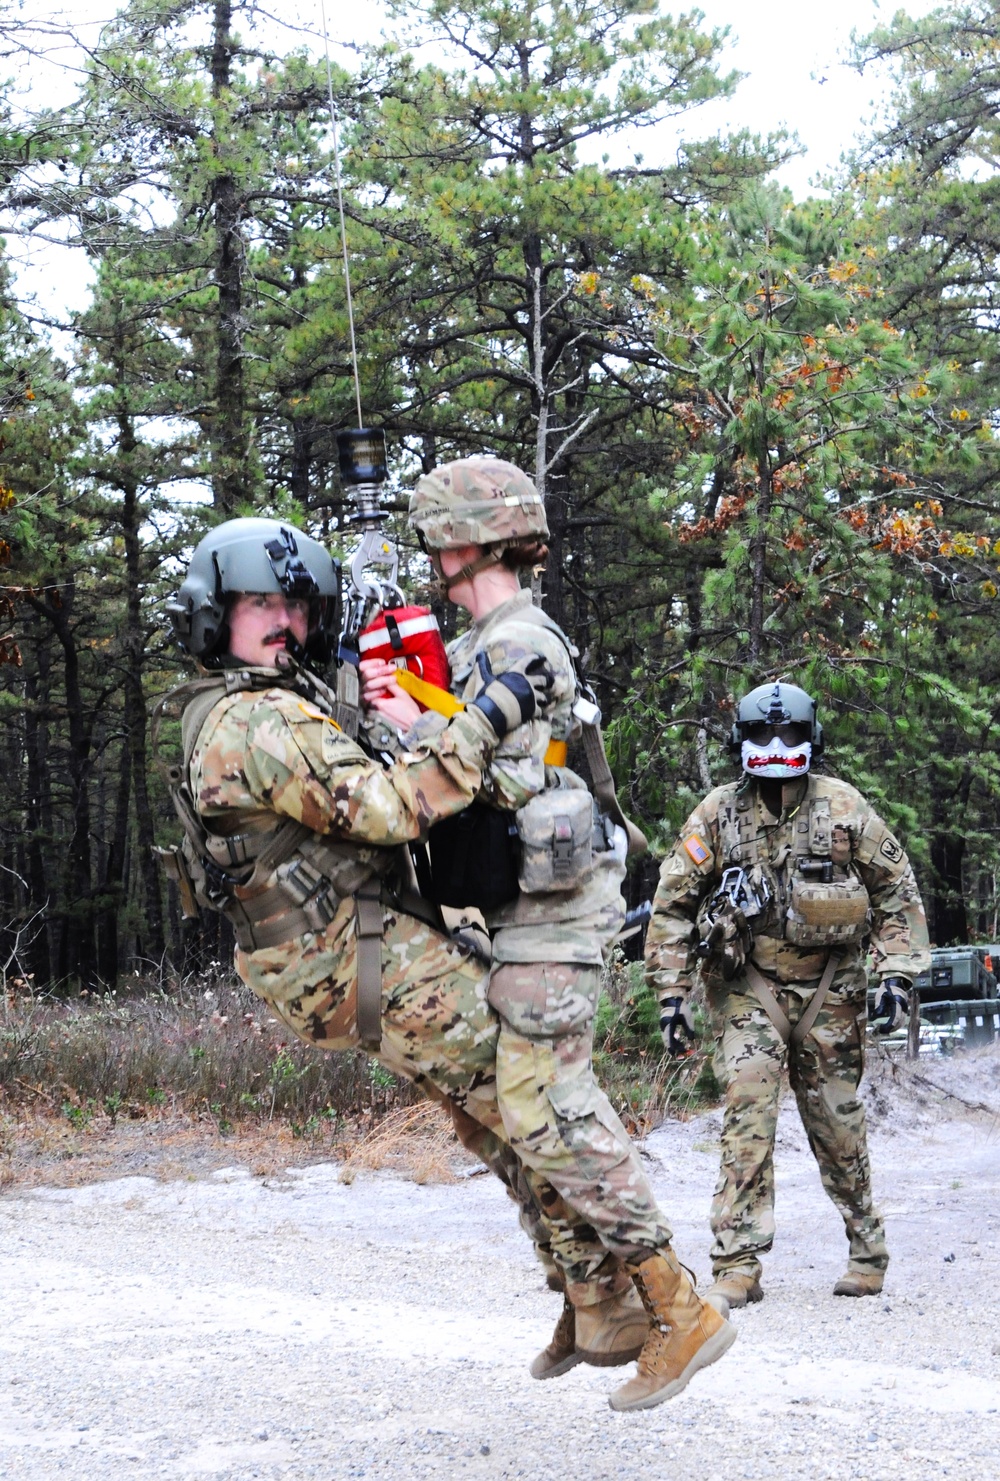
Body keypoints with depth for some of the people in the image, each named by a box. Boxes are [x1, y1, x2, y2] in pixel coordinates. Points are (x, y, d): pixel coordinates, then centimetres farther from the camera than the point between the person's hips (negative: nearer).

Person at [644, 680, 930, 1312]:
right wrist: (671, 992, -3)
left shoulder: (844, 808, -2)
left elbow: (897, 890, 4)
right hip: (748, 985, 0)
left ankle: (868, 1251, 27)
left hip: (829, 986, 1)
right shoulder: (717, 814, -3)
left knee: (837, 1120, 8)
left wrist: (897, 973, -3)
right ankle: (738, 1265, -13)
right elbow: (672, 904, 2)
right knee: (748, 1112, -14)